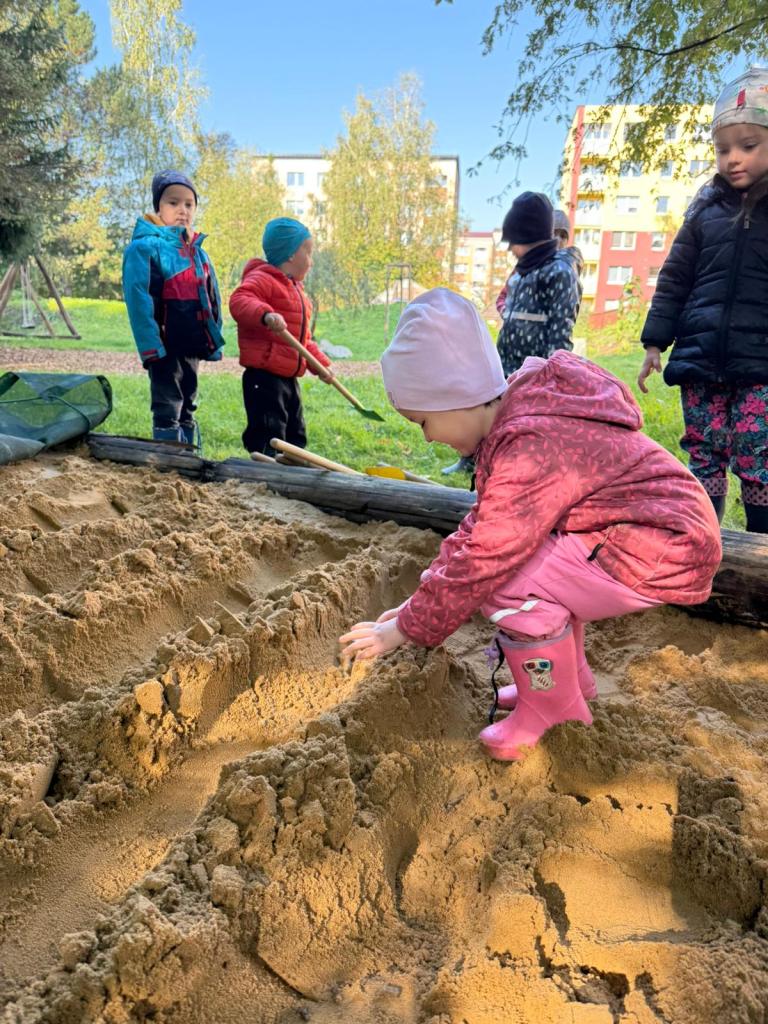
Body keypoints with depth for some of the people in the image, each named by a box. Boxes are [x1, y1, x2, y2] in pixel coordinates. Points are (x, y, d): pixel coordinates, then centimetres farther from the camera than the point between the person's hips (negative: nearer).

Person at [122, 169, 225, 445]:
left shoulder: (198, 252, 14)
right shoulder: (145, 247, -9)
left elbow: (211, 300, 17)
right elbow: (138, 299, -16)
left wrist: (214, 340, 10)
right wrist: (150, 347, -22)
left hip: (193, 345, 7)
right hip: (165, 347, -7)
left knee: (186, 409, 15)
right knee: (167, 412, -2)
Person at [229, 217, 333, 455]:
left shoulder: (296, 289, 23)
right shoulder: (263, 279, -9)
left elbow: (303, 338, 28)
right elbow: (238, 301, -30)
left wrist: (320, 363, 22)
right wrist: (265, 314, -45)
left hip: (289, 378, 10)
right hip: (264, 377, -10)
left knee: (295, 437, 16)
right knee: (268, 438, -11)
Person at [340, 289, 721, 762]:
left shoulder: (531, 447, -28)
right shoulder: (517, 415, 4)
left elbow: (481, 563, -25)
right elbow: (484, 524, 9)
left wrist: (405, 629, -12)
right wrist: (419, 603, 8)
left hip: (666, 550, -10)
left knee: (508, 580, -21)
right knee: (520, 555, 18)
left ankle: (555, 714, 3)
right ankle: (571, 679, 27)